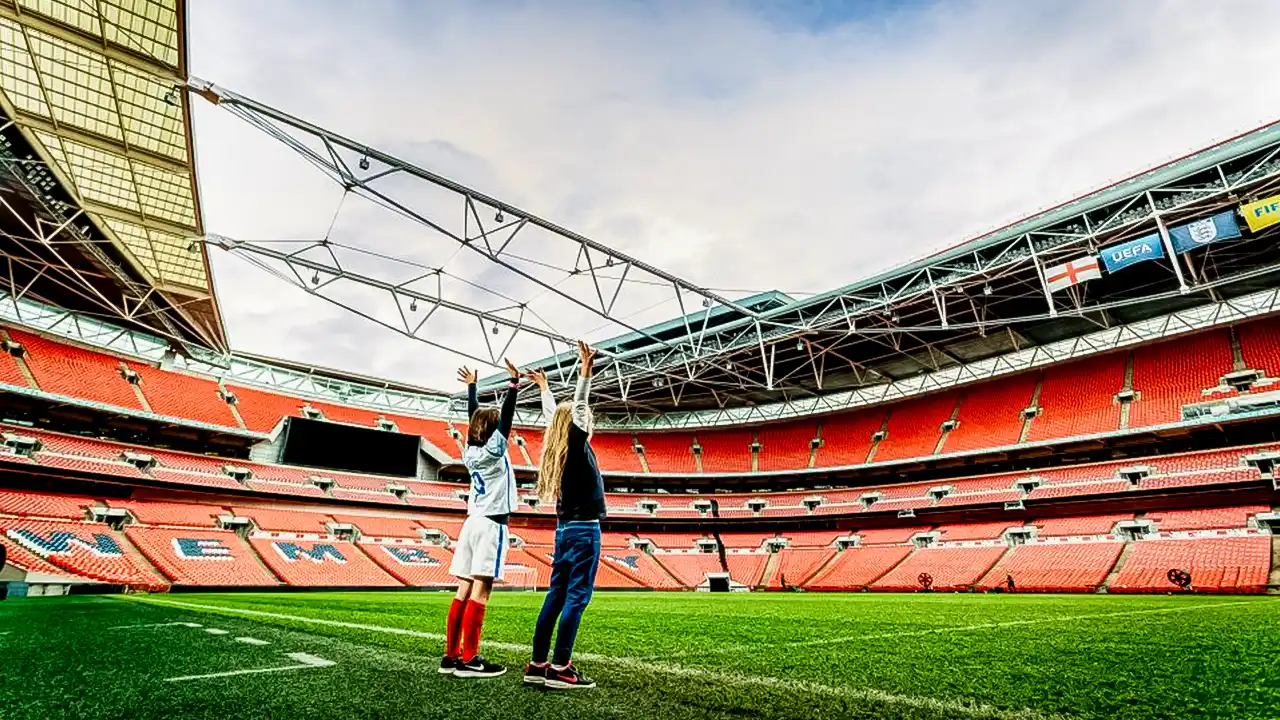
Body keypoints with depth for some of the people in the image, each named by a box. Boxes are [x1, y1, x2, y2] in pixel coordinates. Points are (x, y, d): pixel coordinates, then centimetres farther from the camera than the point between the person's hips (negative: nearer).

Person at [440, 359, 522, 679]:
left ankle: (451, 656, 10)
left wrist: (471, 386, 32)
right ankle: (468, 660, -6)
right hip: (492, 524, -8)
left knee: (464, 591, 7)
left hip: (473, 522, 8)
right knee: (480, 590, -7)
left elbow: (474, 415, 22)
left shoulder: (469, 450, 11)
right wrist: (514, 382, -12)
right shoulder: (493, 449, -6)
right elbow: (506, 416, -13)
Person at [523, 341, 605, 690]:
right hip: (584, 529, -8)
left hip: (567, 528, 8)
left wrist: (544, 387, 35)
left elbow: (554, 413, 22)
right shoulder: (577, 445, -10)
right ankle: (559, 668, -5)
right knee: (576, 597, -5)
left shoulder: (560, 445, 9)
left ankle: (538, 665, 12)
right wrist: (585, 371, -22)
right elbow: (578, 408, -21)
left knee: (556, 595, 9)